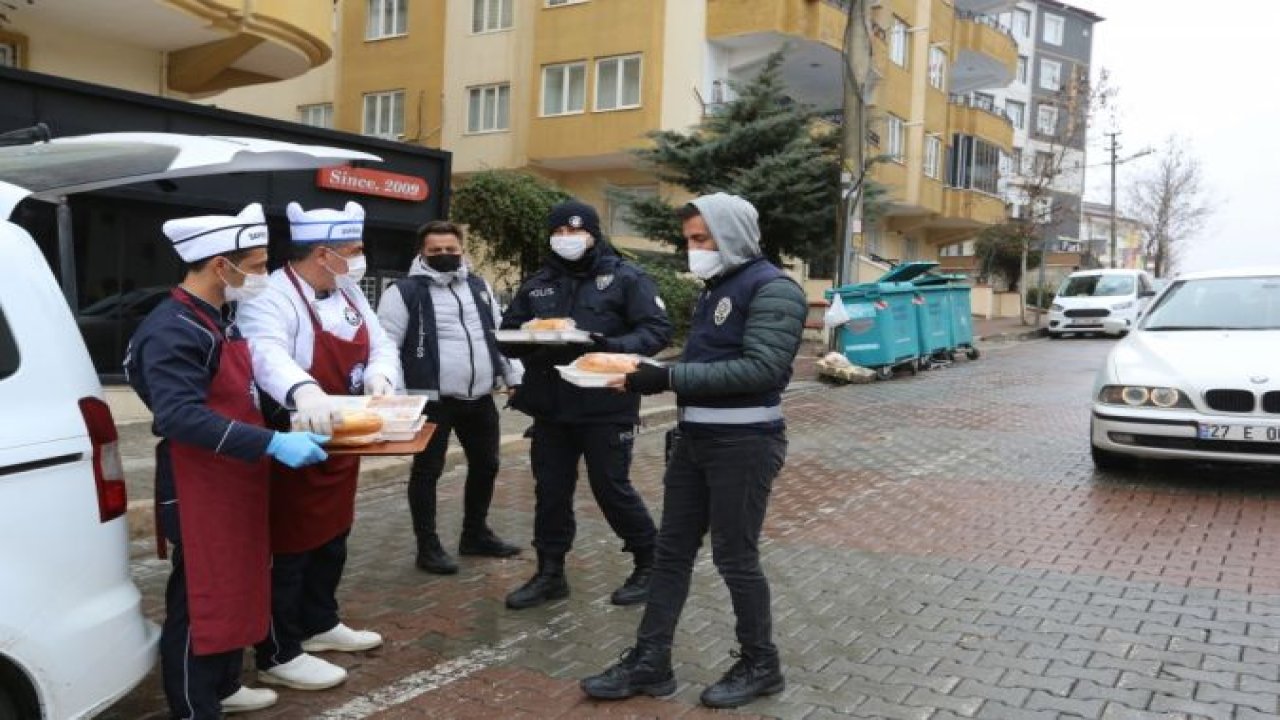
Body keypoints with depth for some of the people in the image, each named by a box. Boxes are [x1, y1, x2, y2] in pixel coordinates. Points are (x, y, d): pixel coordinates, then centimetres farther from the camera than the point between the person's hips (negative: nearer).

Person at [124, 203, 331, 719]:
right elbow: (181, 415, -30)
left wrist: (289, 423, 14)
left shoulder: (219, 319, 12)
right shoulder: (172, 330, -20)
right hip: (199, 489, -10)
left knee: (237, 587, 19)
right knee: (200, 599, 2)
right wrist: (273, 444, -34)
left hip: (235, 482, 10)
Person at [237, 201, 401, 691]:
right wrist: (304, 391, -61)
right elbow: (267, 354, -40)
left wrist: (379, 374, -16)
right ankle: (278, 655, 17)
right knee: (290, 550, 2)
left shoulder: (348, 293, 7)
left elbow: (381, 345, 8)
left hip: (341, 446, 9)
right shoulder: (274, 297, -21)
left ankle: (319, 624, 40)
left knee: (332, 542, 21)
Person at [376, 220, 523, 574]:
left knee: (485, 465, 15)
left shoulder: (479, 286, 11)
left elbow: (500, 333, 17)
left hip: (480, 397, 6)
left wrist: (515, 377, 11)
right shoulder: (405, 291, -6)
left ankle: (476, 534, 33)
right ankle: (428, 547, 17)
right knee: (427, 471, 4)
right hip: (431, 398, -6)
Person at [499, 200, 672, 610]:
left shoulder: (626, 278, -3)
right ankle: (550, 573, 25)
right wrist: (530, 342, -12)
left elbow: (658, 330, -9)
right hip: (550, 407, 5)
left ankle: (649, 564, 22)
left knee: (611, 489, 2)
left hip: (606, 408, -5)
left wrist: (613, 346, -26)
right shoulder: (537, 285, 13)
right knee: (550, 491, 10)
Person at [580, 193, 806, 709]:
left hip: (744, 443, -8)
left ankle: (760, 666, 21)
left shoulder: (772, 289, -12)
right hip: (694, 437, 8)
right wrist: (653, 374, 2)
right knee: (672, 552, 10)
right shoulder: (716, 287, 15)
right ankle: (650, 662, 19)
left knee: (735, 557, 2)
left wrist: (670, 378, -25)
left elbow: (762, 368, -23)